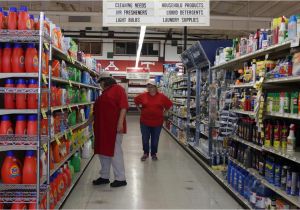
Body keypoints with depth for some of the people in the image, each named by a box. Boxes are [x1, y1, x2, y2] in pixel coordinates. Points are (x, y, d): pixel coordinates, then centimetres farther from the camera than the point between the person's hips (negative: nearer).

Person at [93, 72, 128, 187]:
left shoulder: (118, 89, -6)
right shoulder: (104, 93, 21)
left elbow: (123, 106, -15)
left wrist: (120, 122, -22)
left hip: (114, 126, -9)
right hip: (103, 127, 9)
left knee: (115, 152, -5)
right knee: (103, 151, 12)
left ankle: (121, 178, 5)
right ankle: (104, 177, 24)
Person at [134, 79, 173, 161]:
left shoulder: (161, 96, -5)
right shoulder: (143, 96, -4)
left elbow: (169, 104, 6)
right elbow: (136, 100, 13)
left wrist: (164, 112, 3)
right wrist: (140, 110, 8)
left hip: (157, 122, 0)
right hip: (145, 121, 1)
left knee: (155, 139, 10)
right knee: (145, 139, 9)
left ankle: (154, 154, 26)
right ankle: (146, 153, 26)